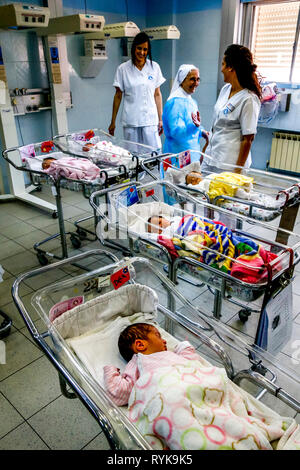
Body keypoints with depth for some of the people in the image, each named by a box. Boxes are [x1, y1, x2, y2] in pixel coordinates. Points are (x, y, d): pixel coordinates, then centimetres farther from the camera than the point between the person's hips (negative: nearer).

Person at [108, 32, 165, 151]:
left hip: (150, 120, 1)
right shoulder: (123, 69, 3)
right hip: (130, 122, -1)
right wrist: (113, 122, 7)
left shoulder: (154, 67, 7)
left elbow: (157, 94, 10)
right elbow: (118, 96, 7)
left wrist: (160, 119, 5)